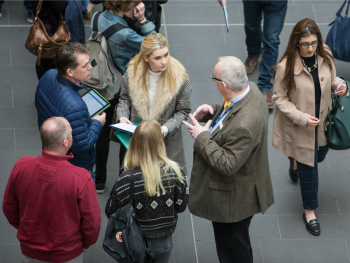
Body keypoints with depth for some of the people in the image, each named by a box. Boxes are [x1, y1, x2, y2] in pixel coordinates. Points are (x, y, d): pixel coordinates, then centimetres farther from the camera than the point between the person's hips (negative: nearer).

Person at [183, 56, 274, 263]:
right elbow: (230, 112, 13)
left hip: (234, 198, -10)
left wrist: (202, 137, -23)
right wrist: (212, 110, -7)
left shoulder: (244, 125, -39)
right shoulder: (250, 89, -9)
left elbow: (227, 164, -32)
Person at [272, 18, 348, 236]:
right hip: (299, 126, -5)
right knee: (309, 168, 7)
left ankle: (296, 162, 62)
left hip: (322, 121, 5)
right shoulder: (286, 67, -27)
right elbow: (280, 98, -17)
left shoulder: (325, 57, -12)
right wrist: (302, 118, -26)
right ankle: (309, 210, 28)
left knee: (320, 155, 26)